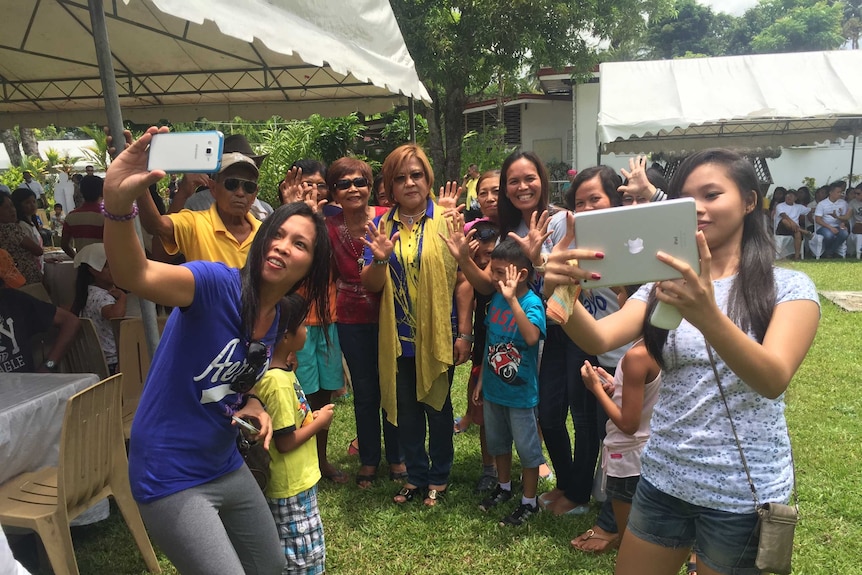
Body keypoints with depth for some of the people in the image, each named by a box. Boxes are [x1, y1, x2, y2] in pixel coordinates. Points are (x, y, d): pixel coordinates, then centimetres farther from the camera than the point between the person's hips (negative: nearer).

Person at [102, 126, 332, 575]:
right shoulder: (219, 284, -22)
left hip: (227, 467, 8)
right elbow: (135, 276, -42)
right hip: (170, 480, -8)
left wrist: (251, 403, -4)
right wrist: (118, 201, -59)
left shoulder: (278, 318, 1)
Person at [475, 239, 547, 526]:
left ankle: (529, 502, 29)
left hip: (521, 392, -7)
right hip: (494, 388, 7)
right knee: (497, 441, 23)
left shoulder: (532, 303, -21)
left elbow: (532, 337, -42)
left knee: (527, 448, 11)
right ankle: (504, 487, 45)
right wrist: (481, 380, 12)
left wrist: (512, 300, -43)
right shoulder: (496, 299, -3)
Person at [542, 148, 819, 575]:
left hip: (743, 495, -3)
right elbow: (599, 339, -15)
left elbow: (774, 380, -26)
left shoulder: (788, 287, -8)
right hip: (662, 480, 4)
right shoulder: (666, 284, 3)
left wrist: (708, 317, -45)